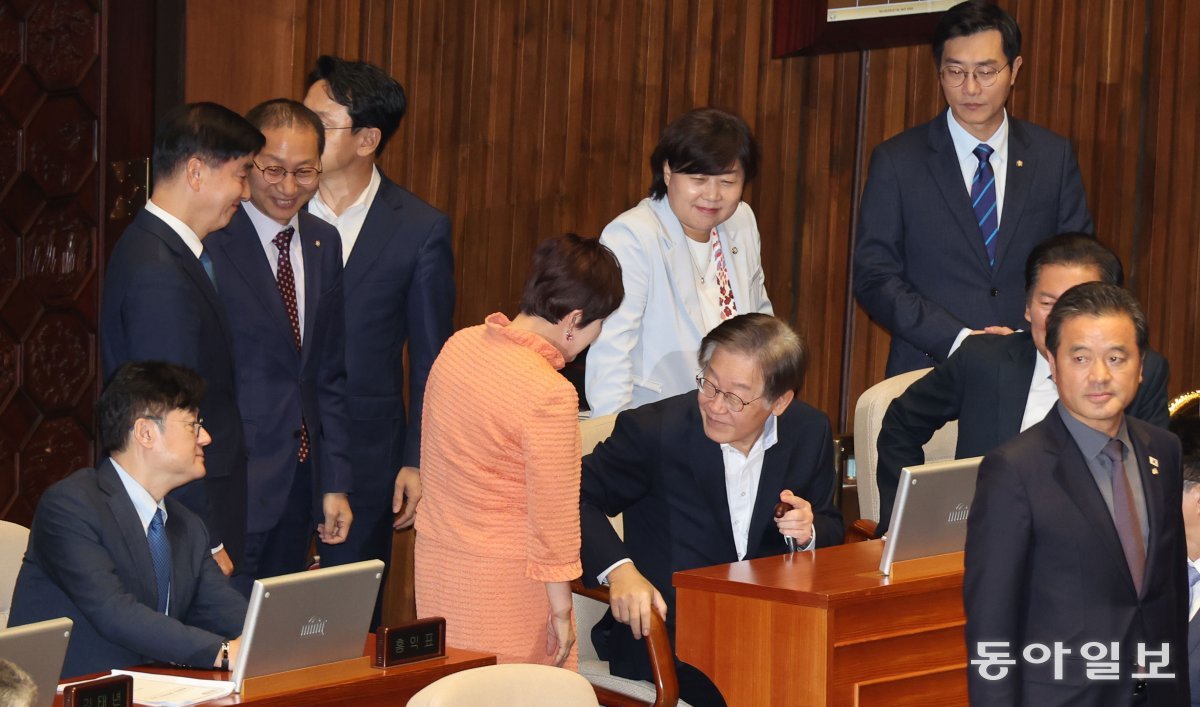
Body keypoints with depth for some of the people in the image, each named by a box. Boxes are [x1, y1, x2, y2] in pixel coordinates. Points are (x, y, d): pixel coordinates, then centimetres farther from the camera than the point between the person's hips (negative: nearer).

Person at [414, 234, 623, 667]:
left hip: (434, 562, 8)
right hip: (505, 580, -8)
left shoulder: (459, 345, 0)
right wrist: (561, 609, -8)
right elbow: (553, 514, -16)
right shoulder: (550, 395, -21)